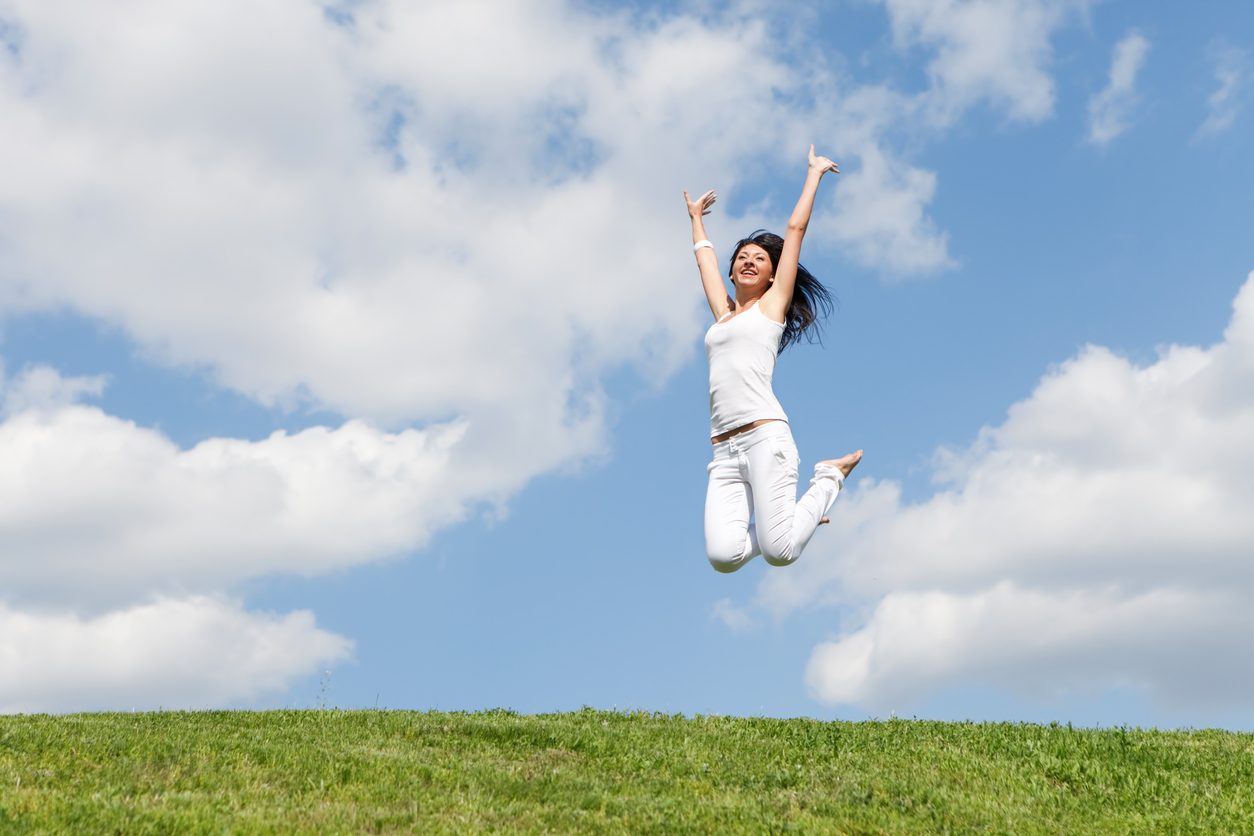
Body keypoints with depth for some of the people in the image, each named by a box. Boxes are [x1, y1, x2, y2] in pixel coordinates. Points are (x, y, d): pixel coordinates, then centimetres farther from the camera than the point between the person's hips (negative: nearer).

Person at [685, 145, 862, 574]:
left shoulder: (772, 305, 12)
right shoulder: (724, 312, 24)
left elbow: (796, 228, 15)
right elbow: (705, 257, 40)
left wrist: (815, 173, 23)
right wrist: (696, 218, 55)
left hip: (764, 436, -5)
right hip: (724, 451, 5)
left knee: (778, 552, -17)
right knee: (723, 557, -17)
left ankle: (828, 478, 12)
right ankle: (789, 517, 14)